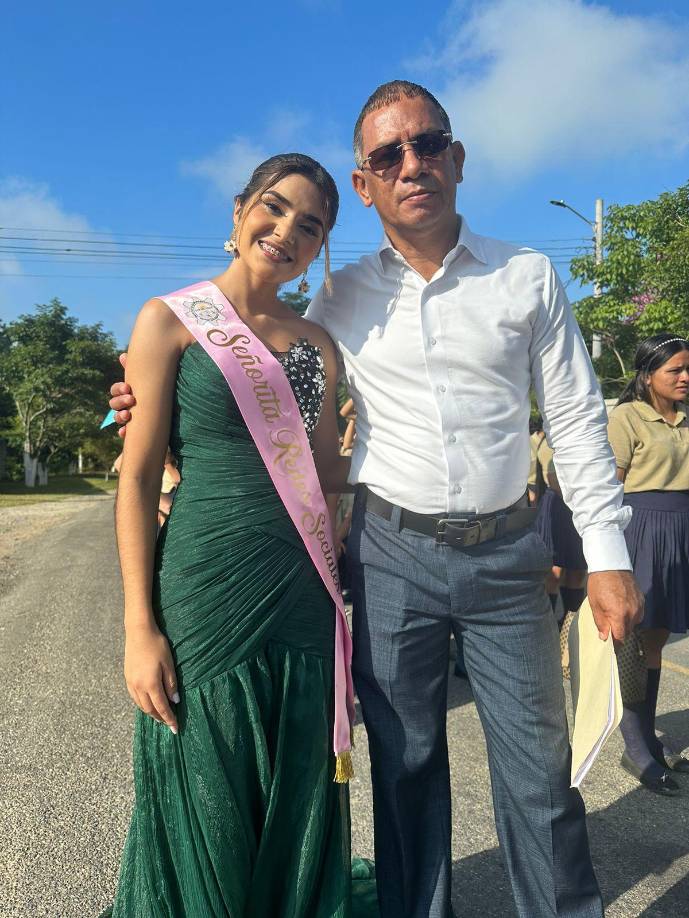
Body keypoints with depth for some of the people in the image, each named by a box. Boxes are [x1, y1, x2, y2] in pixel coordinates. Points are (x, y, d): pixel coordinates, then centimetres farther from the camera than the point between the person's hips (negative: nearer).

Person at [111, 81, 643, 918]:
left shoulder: (528, 277, 3)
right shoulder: (341, 299, 4)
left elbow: (575, 421, 3)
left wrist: (607, 555, -2)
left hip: (506, 550, 0)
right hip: (391, 551, 1)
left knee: (537, 765, 8)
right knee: (406, 762, 13)